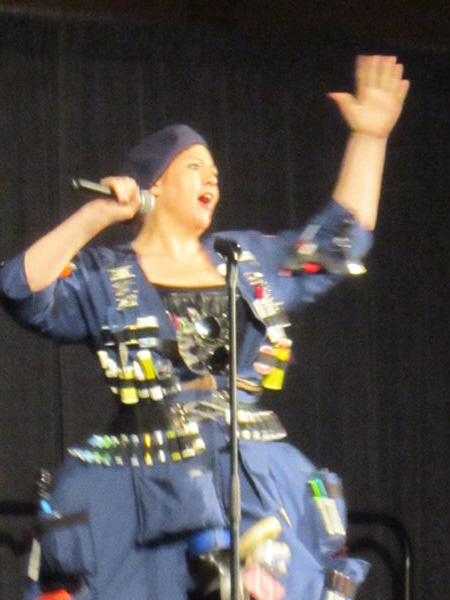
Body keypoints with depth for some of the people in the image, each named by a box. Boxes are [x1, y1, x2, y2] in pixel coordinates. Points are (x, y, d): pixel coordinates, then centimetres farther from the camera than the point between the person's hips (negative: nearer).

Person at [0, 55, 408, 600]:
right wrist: (94, 217, -11)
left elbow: (338, 243, 26)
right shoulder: (103, 277, 7)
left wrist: (368, 138, 23)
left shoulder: (250, 260, 20)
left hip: (255, 487, 3)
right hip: (144, 491, -3)